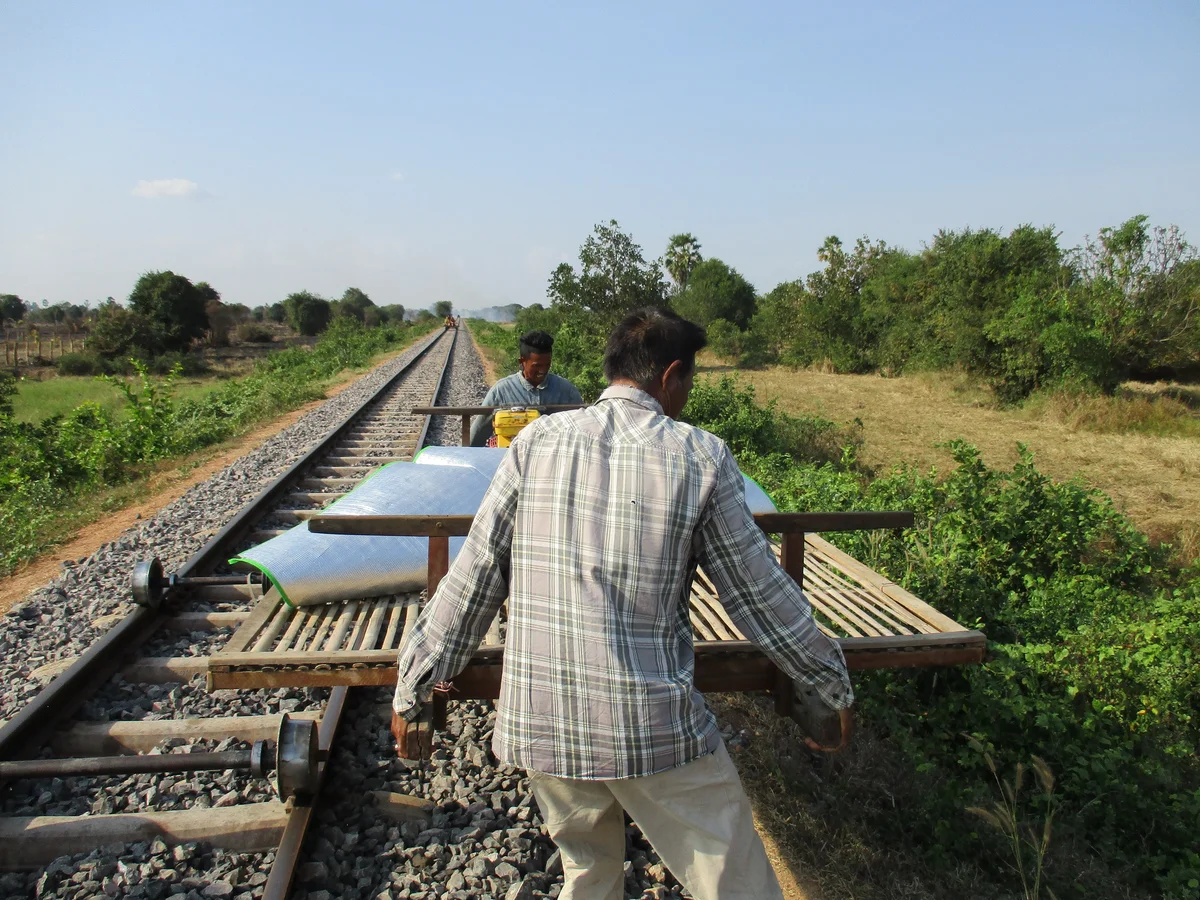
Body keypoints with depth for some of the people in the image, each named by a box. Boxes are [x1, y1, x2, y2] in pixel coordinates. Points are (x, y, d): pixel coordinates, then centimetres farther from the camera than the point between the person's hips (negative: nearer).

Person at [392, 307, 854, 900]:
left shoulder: (536, 441, 0)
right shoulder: (702, 457, -5)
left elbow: (472, 582, 1)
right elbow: (760, 593, 1)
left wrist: (410, 689, 13)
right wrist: (835, 689, 16)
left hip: (539, 723, 4)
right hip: (657, 729, -3)